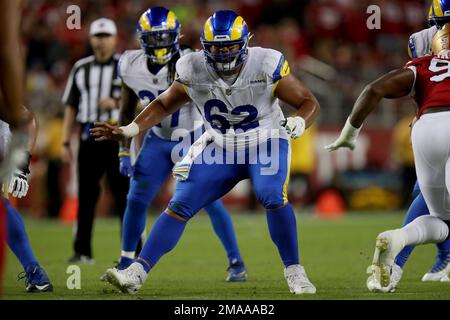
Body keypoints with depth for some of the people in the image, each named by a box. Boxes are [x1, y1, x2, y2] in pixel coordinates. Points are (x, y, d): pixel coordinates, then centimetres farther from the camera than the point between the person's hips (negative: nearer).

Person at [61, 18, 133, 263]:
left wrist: (116, 103, -17)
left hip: (117, 138, -3)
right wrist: (65, 142, 8)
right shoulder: (81, 68, 12)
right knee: (86, 195, 3)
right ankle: (82, 251, 7)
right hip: (88, 137, 3)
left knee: (124, 194, -5)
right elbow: (71, 107, 13)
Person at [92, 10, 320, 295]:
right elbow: (164, 105, 4)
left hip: (265, 142, -3)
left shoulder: (266, 66, -22)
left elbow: (309, 102, -14)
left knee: (273, 197, -29)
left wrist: (299, 123, -37)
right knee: (180, 206, -6)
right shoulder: (194, 71, -14)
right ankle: (137, 273, -3)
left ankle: (295, 273, -15)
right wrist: (129, 130, -9)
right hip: (221, 147, 3)